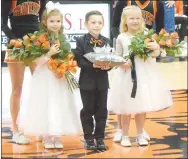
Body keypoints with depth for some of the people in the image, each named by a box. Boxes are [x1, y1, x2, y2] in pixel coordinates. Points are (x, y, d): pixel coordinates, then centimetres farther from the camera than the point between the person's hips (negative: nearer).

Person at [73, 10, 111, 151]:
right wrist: (92, 65, -25)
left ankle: (100, 138, 17)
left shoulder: (107, 41, 5)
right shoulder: (81, 41, -6)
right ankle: (89, 138, 15)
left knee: (101, 110, 8)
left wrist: (107, 66, -20)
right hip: (87, 81, -3)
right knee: (88, 110, 5)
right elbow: (79, 61, -12)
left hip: (102, 82, 3)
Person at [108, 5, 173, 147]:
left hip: (144, 74, 1)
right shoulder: (121, 38, -2)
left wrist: (156, 48, -19)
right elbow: (117, 57, 5)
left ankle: (140, 135, 25)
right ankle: (125, 136, 19)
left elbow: (155, 54, 2)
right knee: (126, 108, 5)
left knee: (142, 107, 10)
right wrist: (122, 63, -16)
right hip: (127, 75, -1)